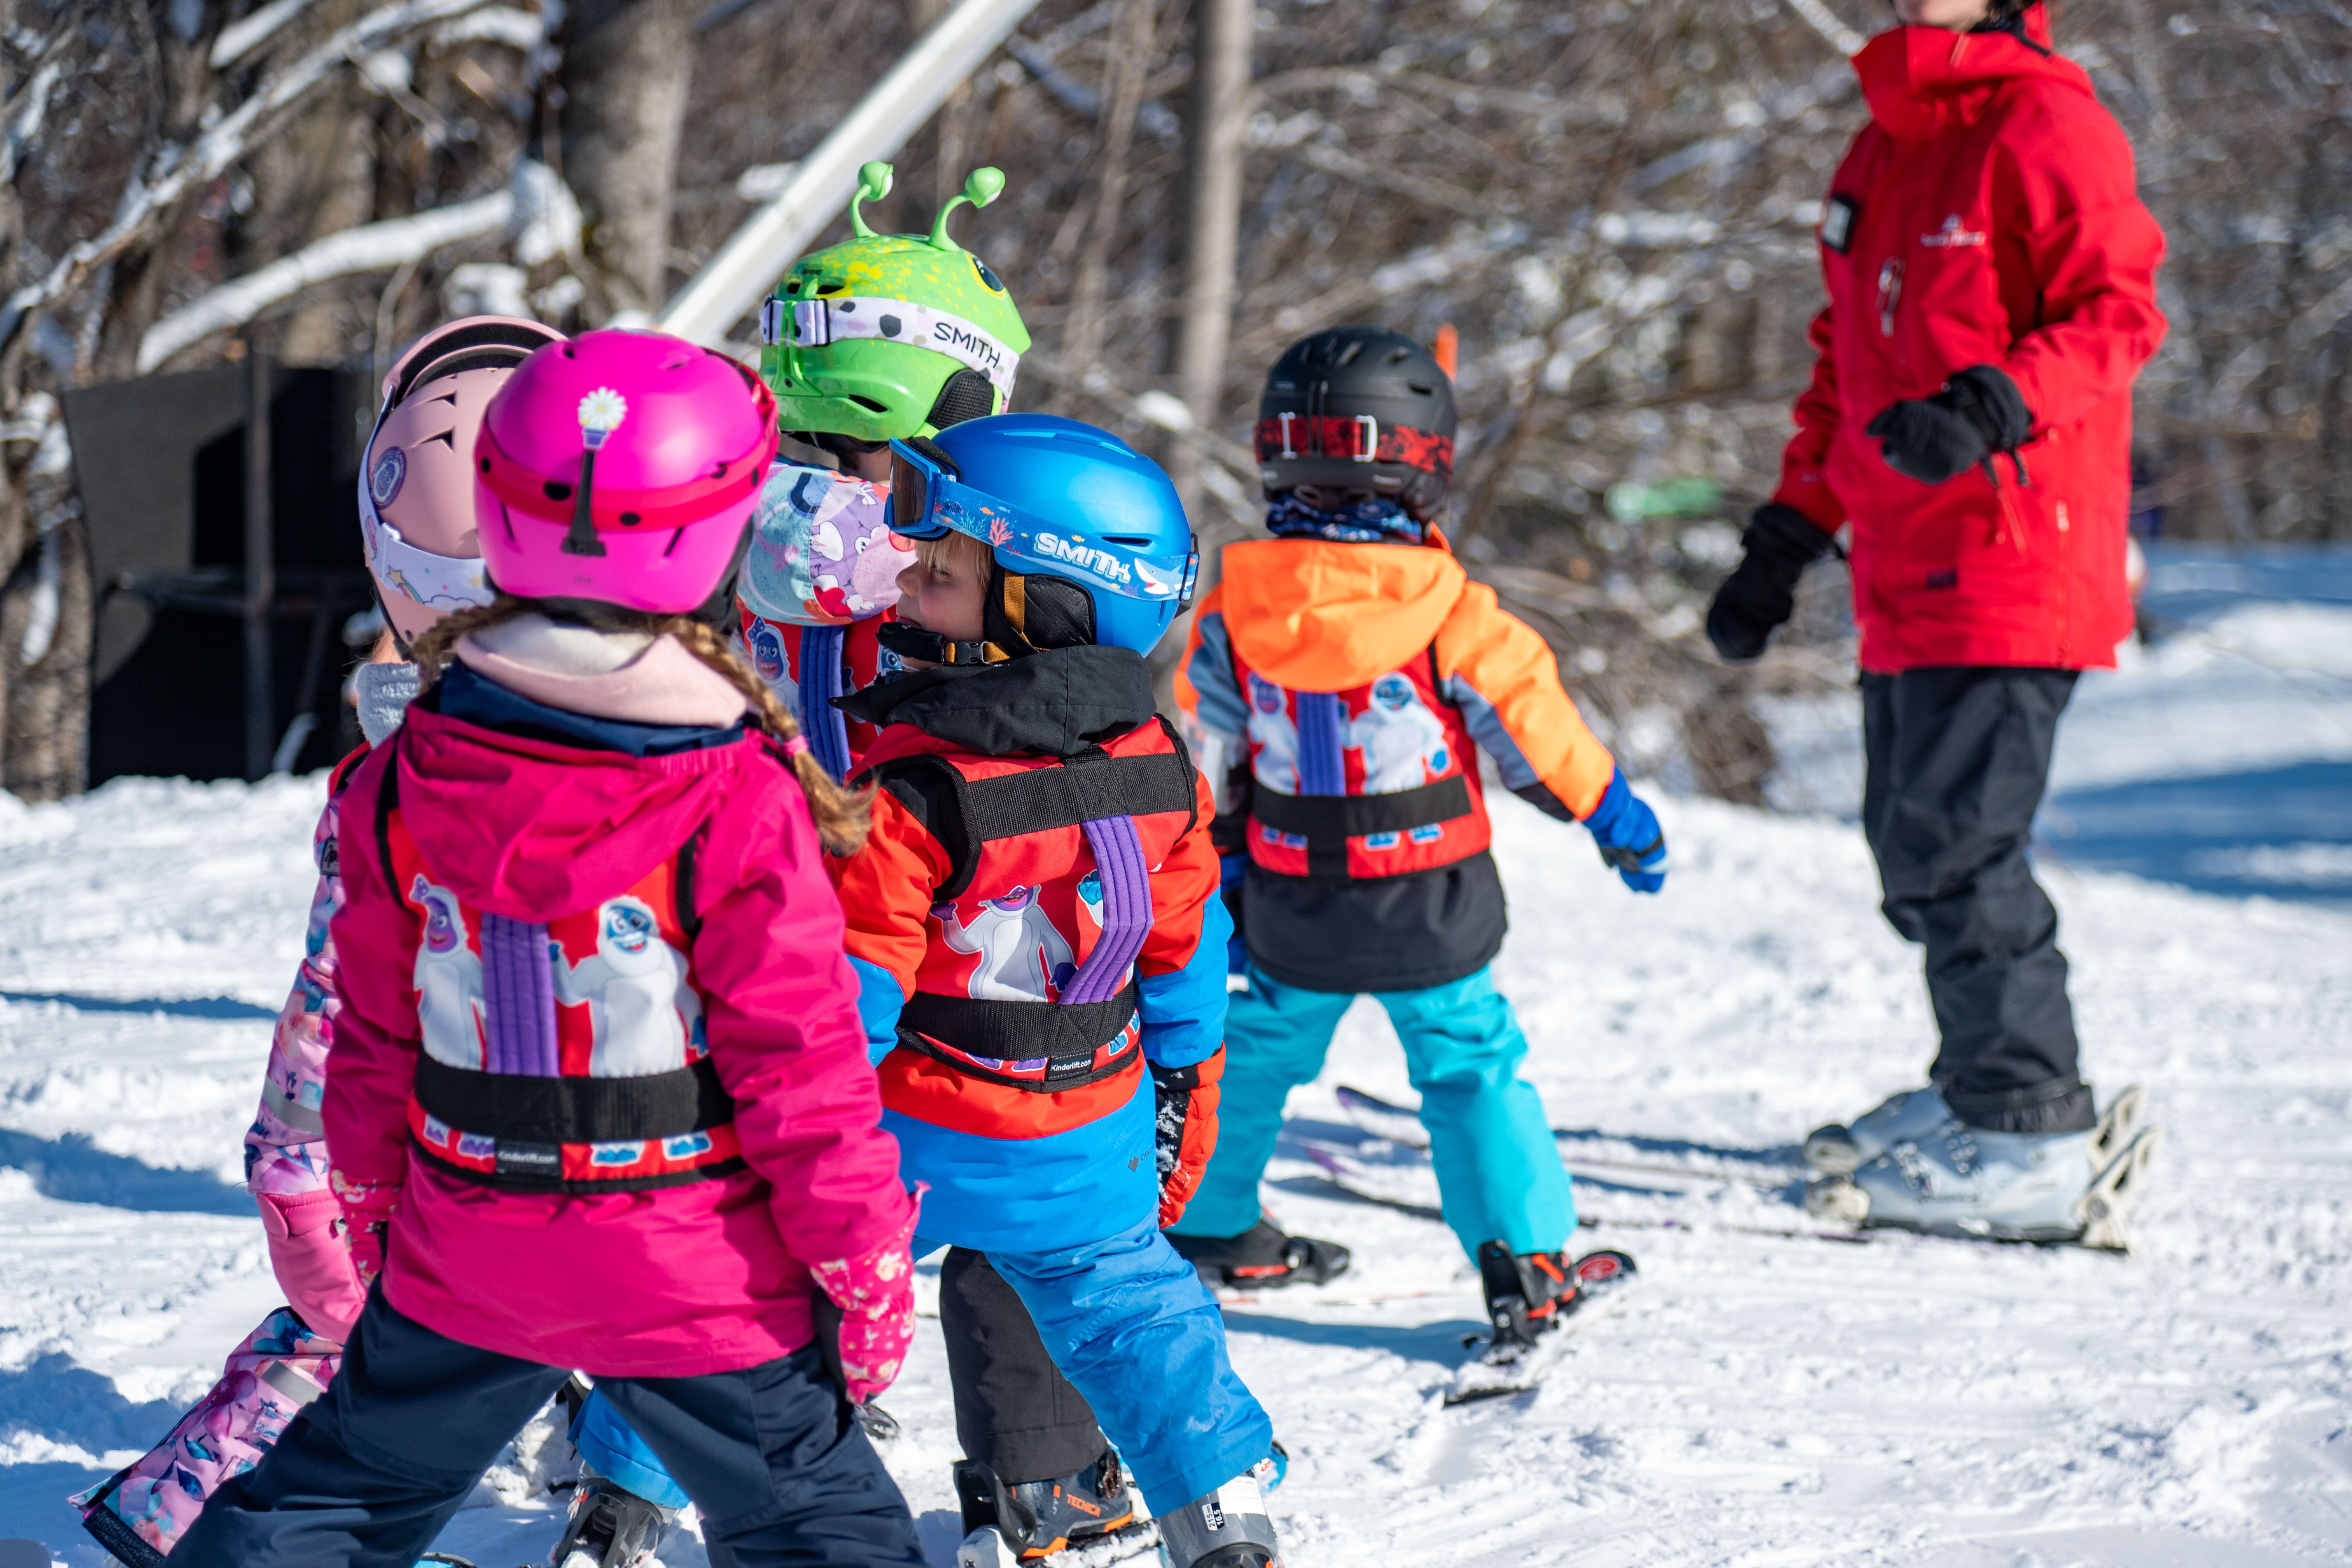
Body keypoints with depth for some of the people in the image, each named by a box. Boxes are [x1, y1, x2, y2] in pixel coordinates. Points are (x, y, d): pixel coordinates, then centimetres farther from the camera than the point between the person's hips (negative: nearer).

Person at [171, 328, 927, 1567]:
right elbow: (799, 1069, -15)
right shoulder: (740, 805, -19)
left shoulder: (406, 777, -5)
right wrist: (867, 1269, -3)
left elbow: (371, 1037, 4)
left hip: (460, 1271, 4)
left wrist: (371, 1209, 19)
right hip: (700, 1282, -3)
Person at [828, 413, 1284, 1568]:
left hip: (910, 1138, -5)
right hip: (1086, 1147, 5)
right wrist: (1179, 1110, 21)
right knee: (1127, 1305, 25)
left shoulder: (912, 792, -25)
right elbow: (1187, 958, 7)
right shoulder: (1158, 766, -6)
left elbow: (845, 996, -21)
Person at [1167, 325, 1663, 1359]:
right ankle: (1525, 1259, 5)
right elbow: (1537, 736, -10)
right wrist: (1622, 823, 5)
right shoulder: (1450, 616, -17)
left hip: (1293, 912, 3)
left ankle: (1210, 1226, 35)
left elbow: (1206, 762, 1)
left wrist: (1219, 876, 16)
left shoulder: (1233, 613, -7)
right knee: (1472, 1067, 9)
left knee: (1258, 1049, 23)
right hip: (1430, 911, -3)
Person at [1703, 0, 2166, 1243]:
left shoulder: (2045, 128, -7)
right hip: (1906, 573, 9)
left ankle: (2034, 1141, -7)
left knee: (1950, 849, -12)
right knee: (1916, 846, 11)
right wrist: (1789, 533, 23)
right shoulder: (1886, 145, 19)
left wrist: (1997, 405, -29)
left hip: (2014, 564, -9)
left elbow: (2119, 312, -14)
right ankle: (1982, 1091, 21)